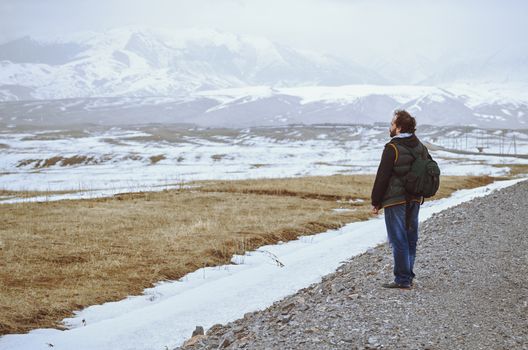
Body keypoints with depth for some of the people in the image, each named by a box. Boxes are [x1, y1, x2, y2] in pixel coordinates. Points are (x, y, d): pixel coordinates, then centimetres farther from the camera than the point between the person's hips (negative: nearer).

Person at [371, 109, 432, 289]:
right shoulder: (420, 147, 9)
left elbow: (382, 177, -15)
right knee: (410, 239, 14)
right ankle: (408, 276, 21)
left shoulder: (392, 148, -15)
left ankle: (402, 279, -1)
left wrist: (376, 202, -7)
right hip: (414, 200, 8)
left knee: (398, 240, -3)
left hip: (395, 201, -8)